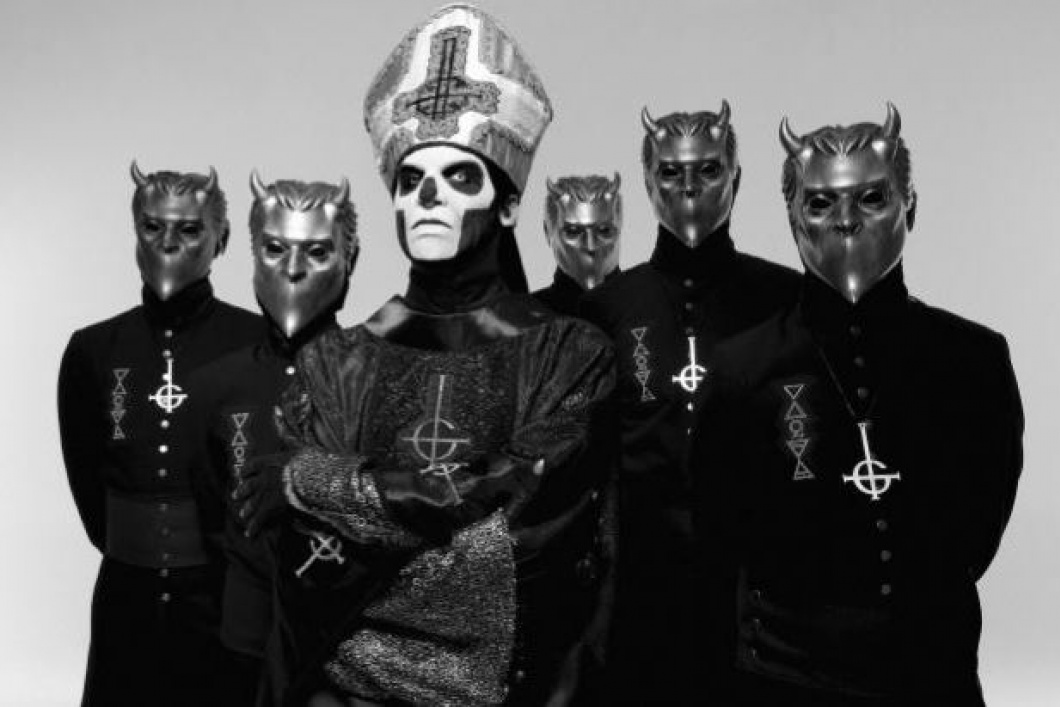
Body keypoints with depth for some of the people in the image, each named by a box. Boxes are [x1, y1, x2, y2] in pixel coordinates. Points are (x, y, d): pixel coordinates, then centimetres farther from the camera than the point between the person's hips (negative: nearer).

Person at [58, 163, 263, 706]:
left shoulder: (257, 342, -10)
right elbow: (87, 479, 8)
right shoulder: (92, 350, 1)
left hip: (229, 598, -3)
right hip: (128, 599, 3)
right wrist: (131, 551, 7)